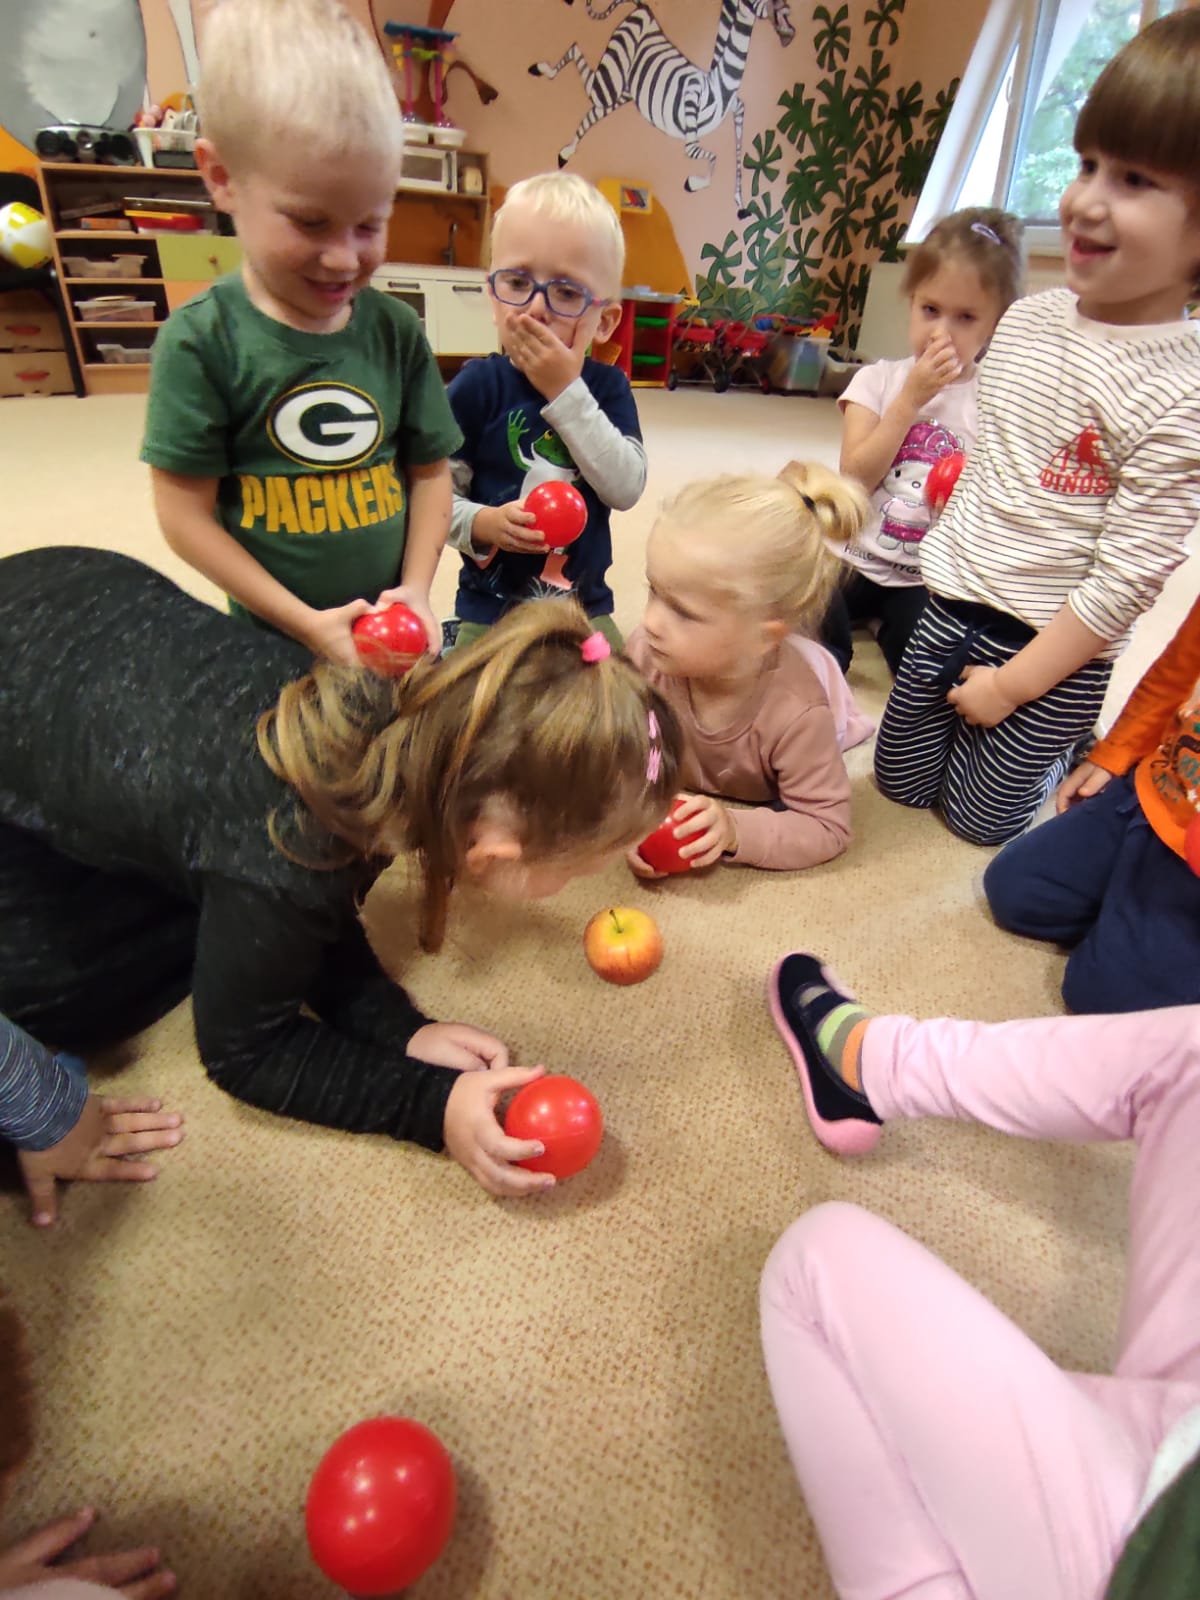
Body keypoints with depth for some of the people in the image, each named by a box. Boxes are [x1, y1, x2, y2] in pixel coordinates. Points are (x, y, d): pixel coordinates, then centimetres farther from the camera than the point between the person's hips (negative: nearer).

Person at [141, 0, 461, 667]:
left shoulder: (396, 328, -1)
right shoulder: (200, 341, -10)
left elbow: (430, 471, 3)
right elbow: (185, 514, -10)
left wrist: (417, 588, -9)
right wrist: (306, 623, -13)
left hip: (392, 629, 3)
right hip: (273, 637, -2)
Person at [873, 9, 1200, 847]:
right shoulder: (1027, 317, 0)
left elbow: (1128, 577, -19)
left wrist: (1016, 681, -16)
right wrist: (948, 557, 15)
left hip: (1055, 646, -6)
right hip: (952, 603, 6)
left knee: (980, 816, 10)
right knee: (899, 779, 18)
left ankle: (1073, 745, 39)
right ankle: (1058, 739, 40)